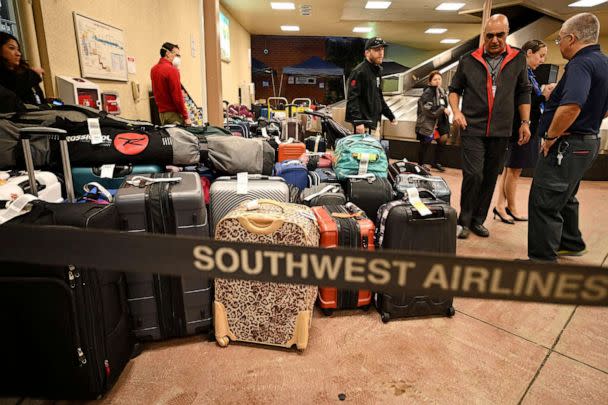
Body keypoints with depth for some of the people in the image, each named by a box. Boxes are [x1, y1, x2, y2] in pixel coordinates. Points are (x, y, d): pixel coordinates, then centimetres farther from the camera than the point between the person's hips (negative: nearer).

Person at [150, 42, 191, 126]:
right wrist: (186, 117, -14)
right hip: (173, 113, -8)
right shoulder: (172, 70, -13)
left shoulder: (154, 69, 12)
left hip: (161, 112, 8)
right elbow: (177, 96, -17)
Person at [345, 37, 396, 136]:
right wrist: (358, 121, -28)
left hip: (372, 121, 9)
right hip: (363, 123, -9)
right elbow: (352, 99, -20)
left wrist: (391, 116, 23)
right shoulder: (359, 71, -12)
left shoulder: (377, 71, 17)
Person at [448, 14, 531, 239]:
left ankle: (478, 220, 19)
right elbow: (454, 89, 13)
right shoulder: (468, 60, 4)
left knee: (490, 178, 7)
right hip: (472, 129, -2)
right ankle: (464, 221, 4)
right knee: (473, 175, -11)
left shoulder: (518, 59, 9)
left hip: (501, 131, 3)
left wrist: (525, 122, 8)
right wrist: (456, 111, -4)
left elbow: (523, 92, 14)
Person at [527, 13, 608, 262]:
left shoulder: (581, 64, -18)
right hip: (588, 142, 11)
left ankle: (543, 260, -3)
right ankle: (570, 244, 38)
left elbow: (571, 107, -34)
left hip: (566, 145, -11)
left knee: (544, 204, -8)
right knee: (565, 198, 24)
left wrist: (551, 137, -22)